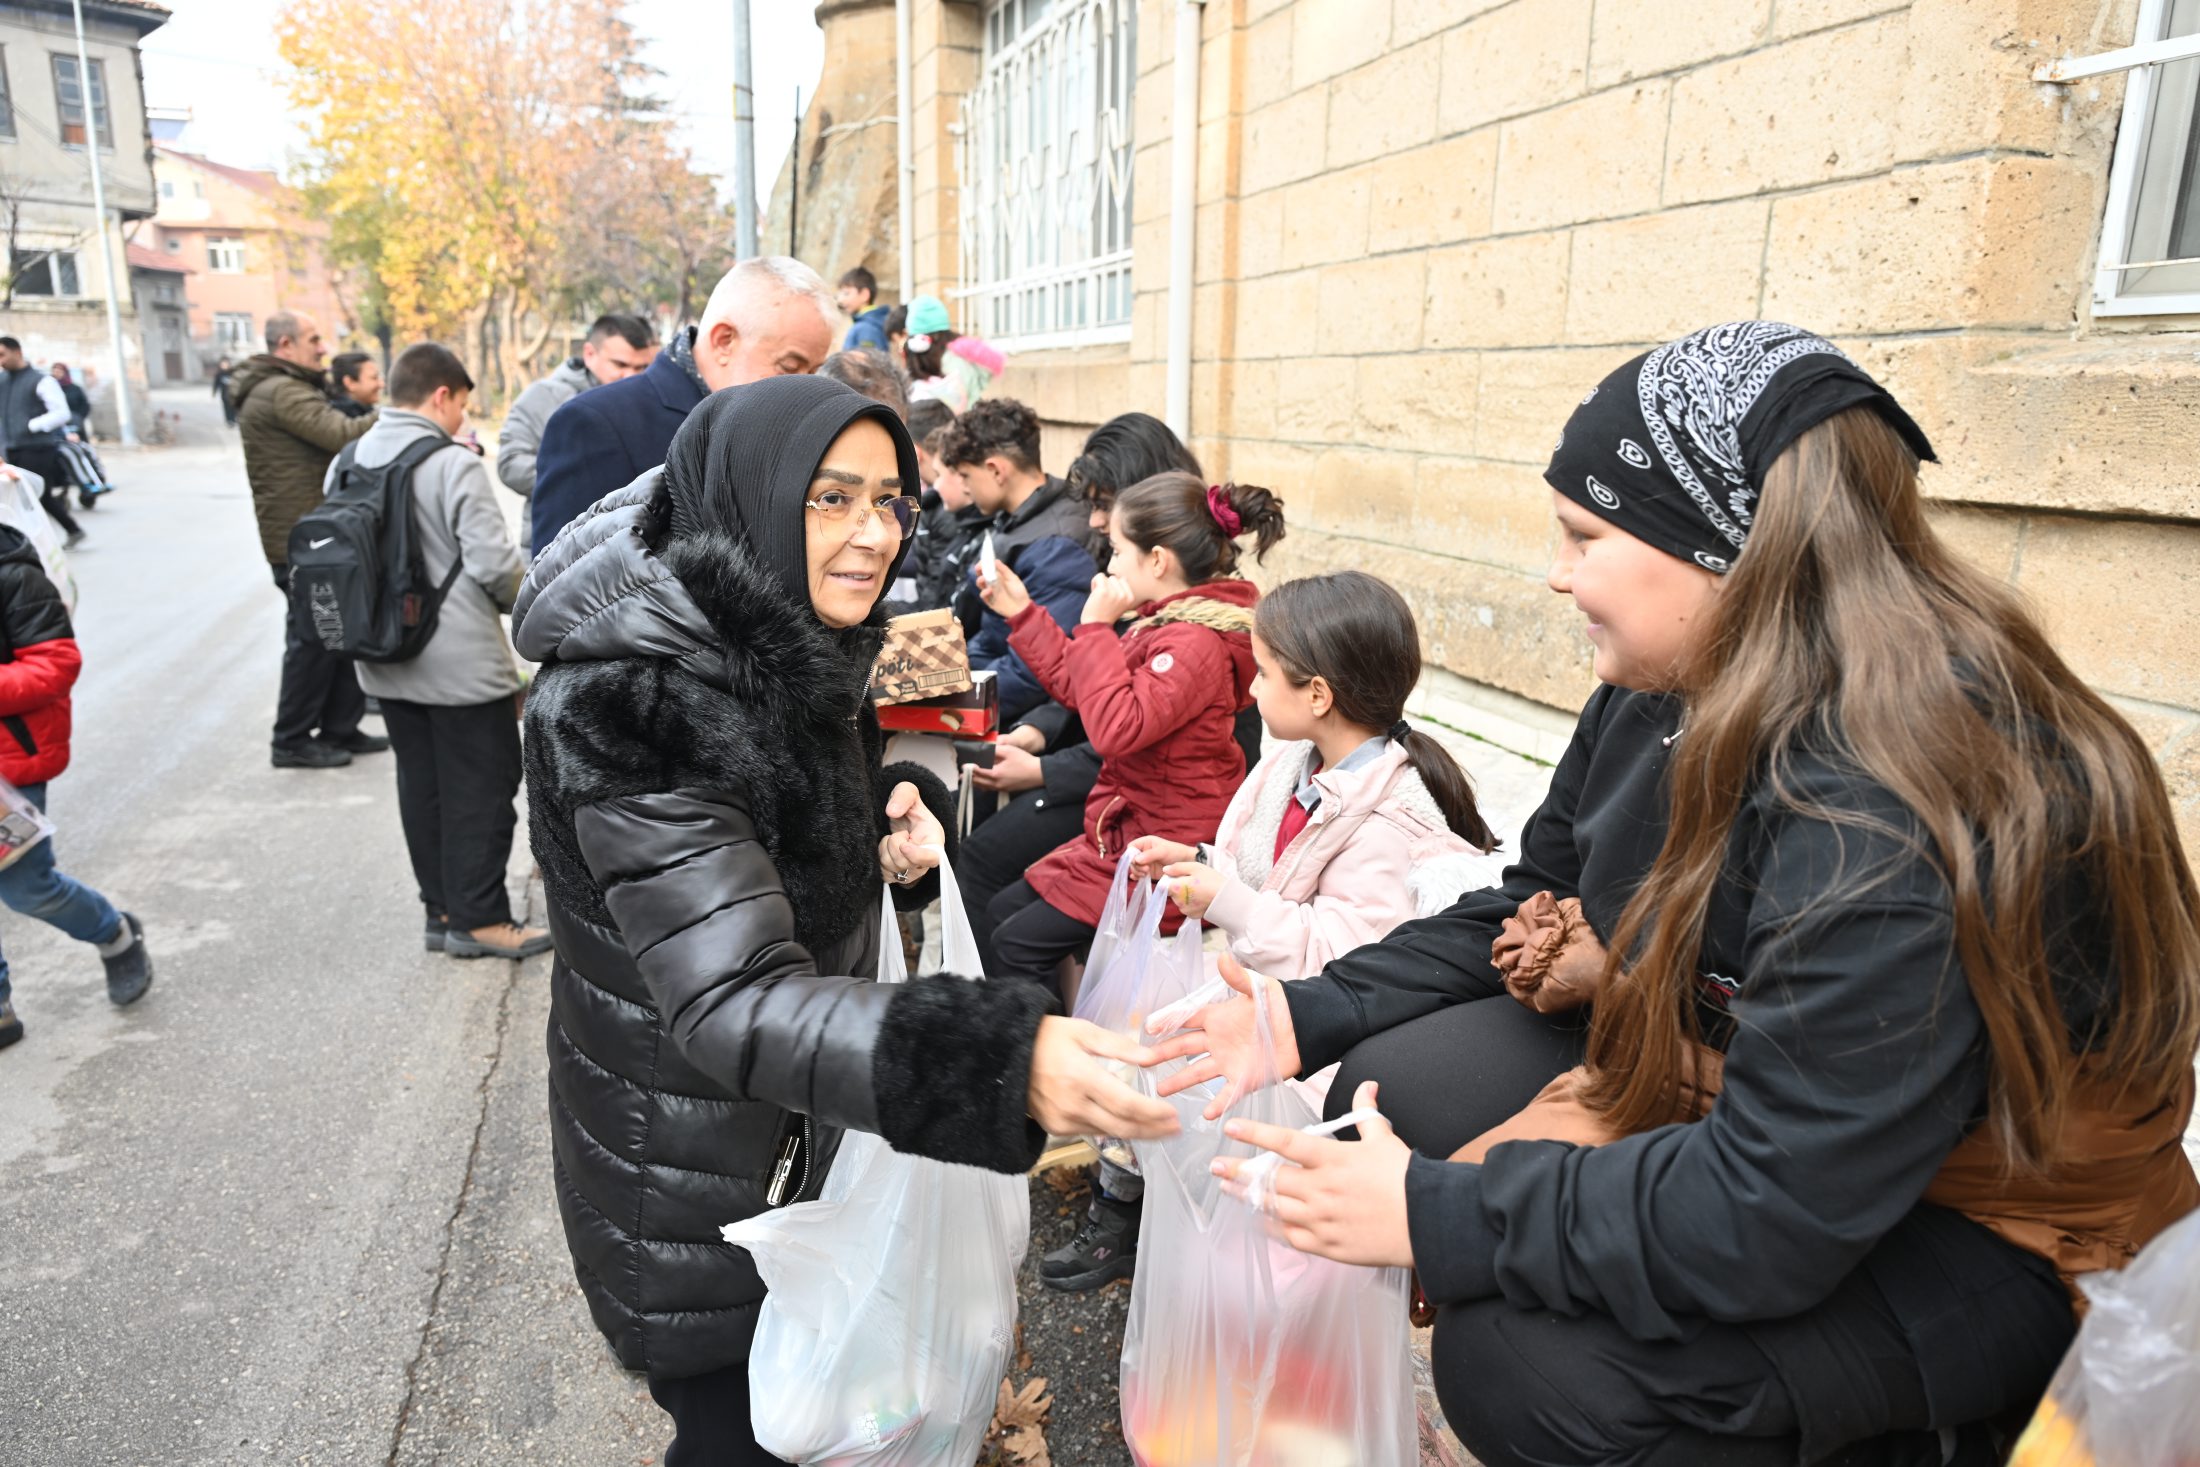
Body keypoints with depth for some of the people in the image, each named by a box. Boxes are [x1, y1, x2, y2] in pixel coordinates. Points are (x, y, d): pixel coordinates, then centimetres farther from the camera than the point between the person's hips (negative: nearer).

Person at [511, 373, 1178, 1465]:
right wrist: (1004, 1062, -51)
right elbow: (731, 1002, -38)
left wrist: (895, 823, -8)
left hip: (799, 1138, 8)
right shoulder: (635, 696, -30)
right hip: (690, 1181, -7)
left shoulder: (787, 649, -2)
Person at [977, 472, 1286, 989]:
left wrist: (1096, 627, -23)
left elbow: (1115, 727, -32)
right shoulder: (1168, 622, 7)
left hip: (1163, 856, -10)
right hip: (1129, 829, 10)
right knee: (1001, 912, 12)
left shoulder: (1197, 643, -24)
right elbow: (1079, 686, 18)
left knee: (1018, 945, -9)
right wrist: (1021, 613, 16)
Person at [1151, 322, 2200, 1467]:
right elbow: (1534, 908, 5)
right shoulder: (1667, 694, -6)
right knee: (1394, 1081, -1)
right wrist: (1314, 1016, -7)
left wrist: (1435, 1218, -27)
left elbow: (1772, 1215, -33)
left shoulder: (1904, 814, -34)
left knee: (1520, 1363, -25)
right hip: (1714, 1084, 8)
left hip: (1968, 1222, -7)